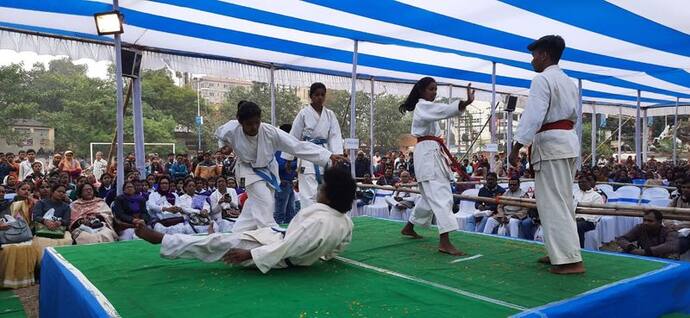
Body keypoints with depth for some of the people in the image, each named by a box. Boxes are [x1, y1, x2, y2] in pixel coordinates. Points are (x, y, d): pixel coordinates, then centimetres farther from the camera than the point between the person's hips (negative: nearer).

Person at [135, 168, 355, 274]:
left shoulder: (319, 221, -36)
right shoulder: (346, 222, -10)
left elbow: (286, 248, -34)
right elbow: (337, 248, 8)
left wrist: (247, 254, -30)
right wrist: (322, 253, 29)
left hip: (282, 258, -9)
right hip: (301, 259, 9)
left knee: (219, 243, -7)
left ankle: (161, 239, 1)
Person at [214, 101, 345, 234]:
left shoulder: (270, 132, -30)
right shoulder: (231, 130, -25)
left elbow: (299, 146, -35)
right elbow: (220, 134, 3)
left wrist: (329, 156, -41)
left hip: (268, 169, 2)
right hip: (248, 170, -2)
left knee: (254, 206, 13)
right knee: (265, 202, -21)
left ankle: (238, 232, 34)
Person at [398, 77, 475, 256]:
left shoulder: (426, 108, 24)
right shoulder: (423, 106, -9)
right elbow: (446, 110, -27)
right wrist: (467, 102, -41)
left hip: (433, 154, 10)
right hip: (427, 154, -10)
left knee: (430, 196, 17)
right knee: (441, 196, -19)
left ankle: (409, 228, 31)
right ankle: (444, 242, -25)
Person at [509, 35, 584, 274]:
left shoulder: (542, 79, -10)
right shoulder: (569, 82, 19)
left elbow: (533, 116, -19)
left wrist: (516, 148, -18)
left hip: (549, 142, -10)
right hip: (569, 140, 10)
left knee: (553, 203, -7)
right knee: (563, 200, 15)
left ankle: (571, 260, -7)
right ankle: (561, 252, 24)